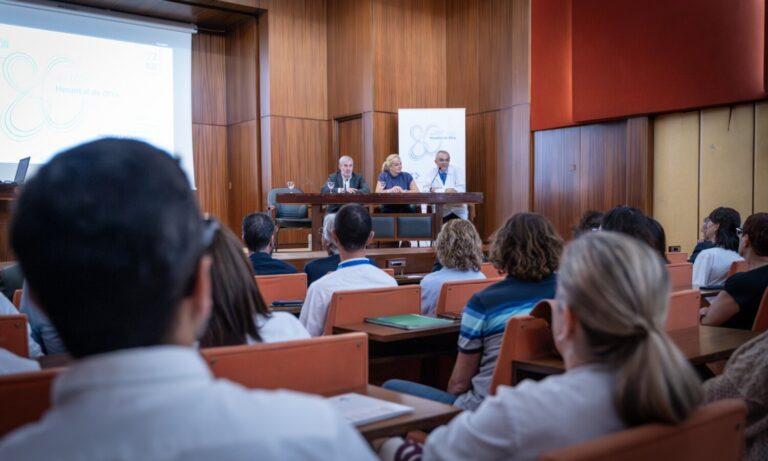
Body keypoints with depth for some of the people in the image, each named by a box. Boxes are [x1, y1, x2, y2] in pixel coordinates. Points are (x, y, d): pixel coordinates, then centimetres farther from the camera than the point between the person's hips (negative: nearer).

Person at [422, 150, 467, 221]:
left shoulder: (457, 171, 4)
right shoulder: (431, 173, 6)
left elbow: (461, 189, -8)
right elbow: (426, 190, -7)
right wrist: (445, 190, -17)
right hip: (441, 213, 0)